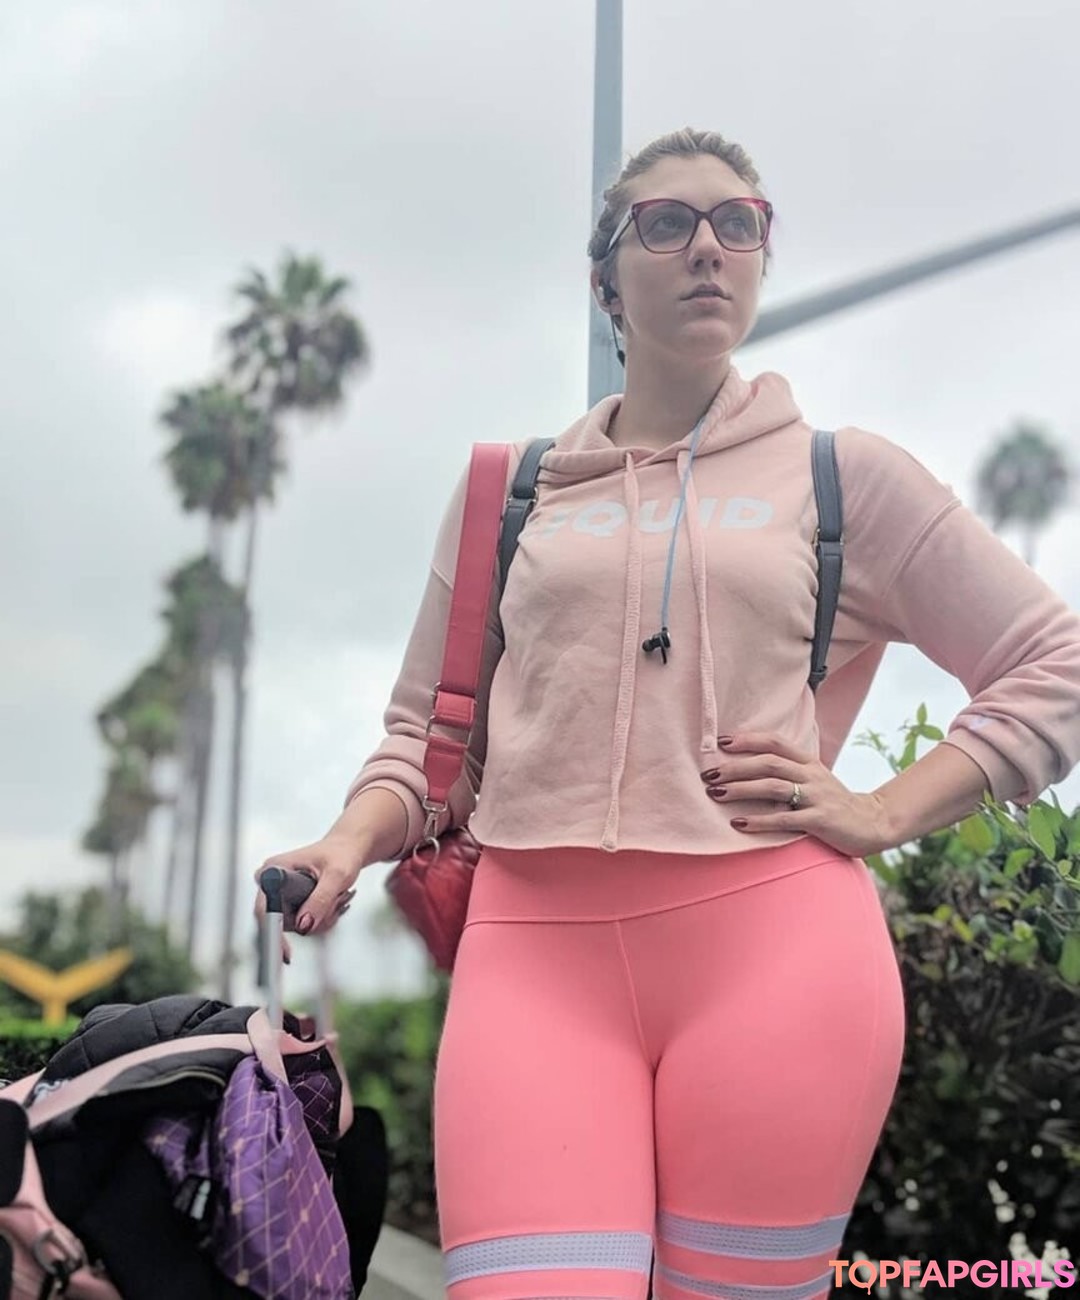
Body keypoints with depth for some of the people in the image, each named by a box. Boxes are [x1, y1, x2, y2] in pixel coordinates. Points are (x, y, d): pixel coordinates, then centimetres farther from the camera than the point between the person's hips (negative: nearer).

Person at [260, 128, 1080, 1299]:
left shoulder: (844, 475, 11)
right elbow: (428, 731, 17)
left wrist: (881, 813, 1)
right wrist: (351, 843, -3)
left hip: (774, 942, 0)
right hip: (535, 945, 1)